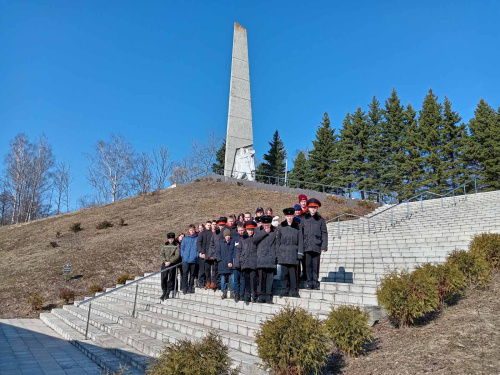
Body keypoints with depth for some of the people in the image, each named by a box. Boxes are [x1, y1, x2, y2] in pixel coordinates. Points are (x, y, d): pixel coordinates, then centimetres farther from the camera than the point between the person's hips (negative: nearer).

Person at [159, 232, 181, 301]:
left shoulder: (176, 246, 4)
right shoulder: (164, 246, 14)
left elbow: (177, 256, -5)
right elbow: (161, 255, 7)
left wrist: (170, 262, -13)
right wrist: (165, 261, -10)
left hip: (172, 264, -2)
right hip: (164, 264, 3)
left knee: (171, 279, -4)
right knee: (163, 278, -2)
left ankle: (168, 293, 0)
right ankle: (164, 292, 10)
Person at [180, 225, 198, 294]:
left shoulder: (197, 238, 4)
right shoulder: (185, 238, 10)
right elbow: (182, 247, 12)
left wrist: (197, 255, -6)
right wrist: (183, 255, 1)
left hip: (194, 259, 0)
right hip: (185, 259, 1)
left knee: (192, 274, 6)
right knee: (185, 274, -6)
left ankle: (191, 288, 14)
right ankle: (184, 288, -1)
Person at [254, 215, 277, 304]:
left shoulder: (274, 233, 8)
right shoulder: (260, 233, 15)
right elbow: (254, 240, -3)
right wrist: (265, 232, -2)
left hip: (271, 260, -1)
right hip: (261, 260, 1)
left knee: (270, 279, -1)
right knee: (262, 279, 1)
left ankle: (269, 298, 5)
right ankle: (261, 297, 8)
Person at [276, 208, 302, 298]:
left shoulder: (297, 227, 7)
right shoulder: (280, 227, 6)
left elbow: (300, 241, 6)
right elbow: (277, 241, 6)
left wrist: (300, 253, -1)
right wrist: (277, 253, 2)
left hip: (293, 253, 0)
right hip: (283, 253, 0)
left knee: (293, 272, -1)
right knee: (284, 273, 3)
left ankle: (293, 291, 8)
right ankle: (284, 290, 12)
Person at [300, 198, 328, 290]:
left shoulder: (321, 220, 6)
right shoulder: (304, 219, 7)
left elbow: (324, 234, 5)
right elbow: (300, 233, 7)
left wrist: (324, 246, -2)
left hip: (317, 247, -1)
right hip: (307, 247, 1)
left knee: (316, 266, 2)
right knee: (308, 266, 4)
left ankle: (316, 283, 13)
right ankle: (310, 283, 13)